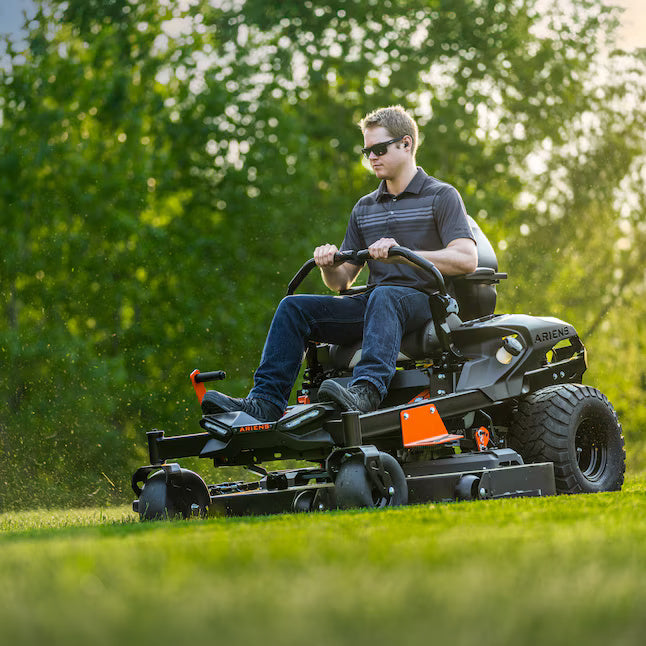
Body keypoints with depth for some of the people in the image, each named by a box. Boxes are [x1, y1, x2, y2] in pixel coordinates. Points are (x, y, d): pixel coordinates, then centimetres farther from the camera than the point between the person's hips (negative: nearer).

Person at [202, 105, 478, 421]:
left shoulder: (441, 196, 3)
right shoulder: (365, 208, 22)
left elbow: (466, 259, -13)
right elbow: (342, 281, 19)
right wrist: (329, 266, -6)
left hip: (423, 299, -6)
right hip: (370, 303, 6)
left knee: (383, 296, -40)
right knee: (293, 307, -13)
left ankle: (367, 391, -61)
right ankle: (265, 403, -24)